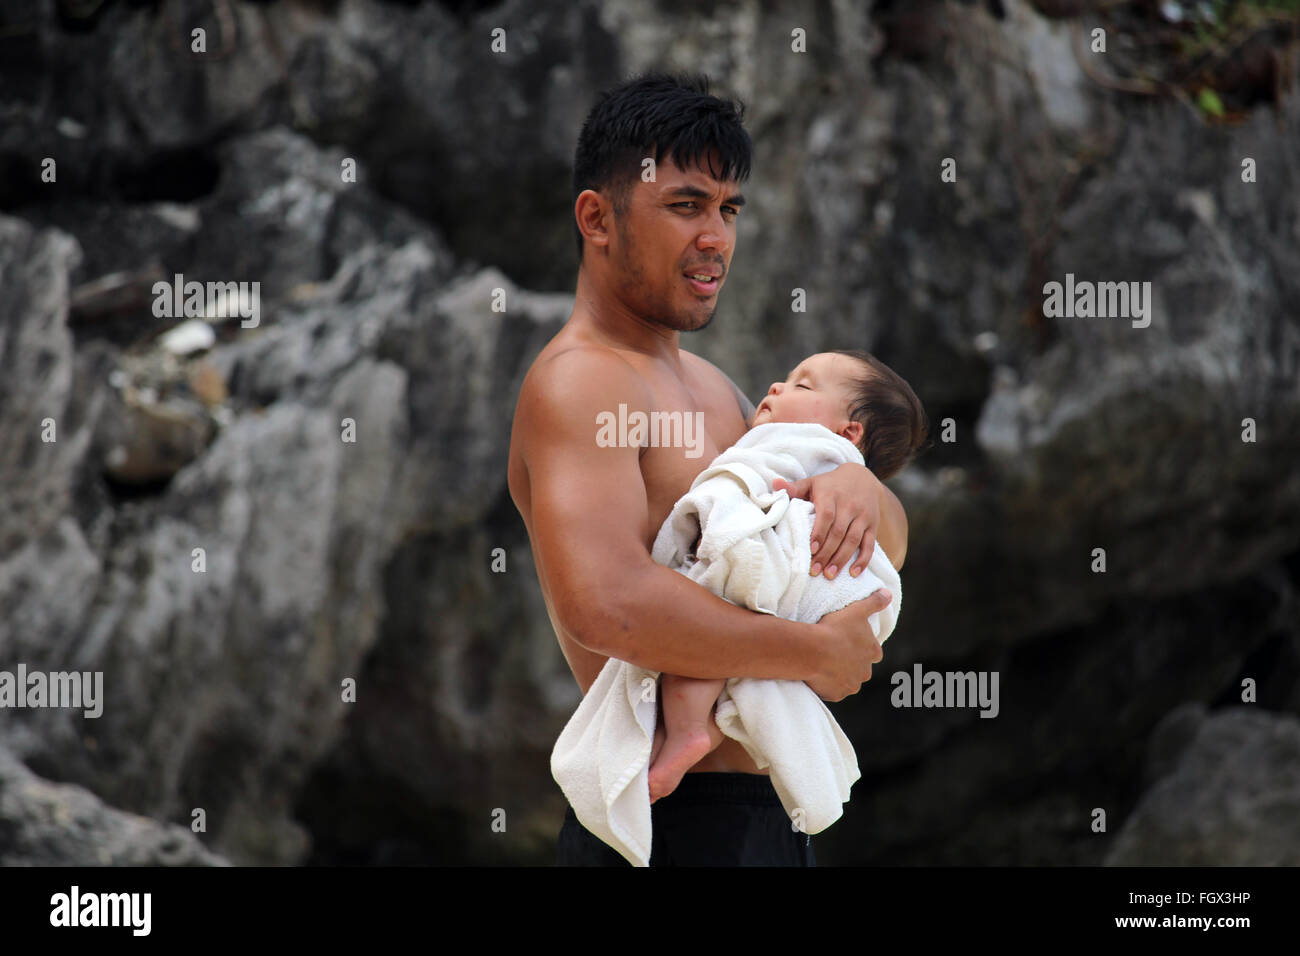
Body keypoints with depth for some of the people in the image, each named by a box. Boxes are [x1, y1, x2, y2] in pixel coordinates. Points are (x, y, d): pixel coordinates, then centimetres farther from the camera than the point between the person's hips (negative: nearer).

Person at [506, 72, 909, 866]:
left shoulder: (708, 385, 18)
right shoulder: (578, 383, -13)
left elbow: (891, 547, 20)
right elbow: (605, 603, -30)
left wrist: (860, 490, -5)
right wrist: (818, 653, -20)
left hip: (762, 819, 9)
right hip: (674, 827, -9)